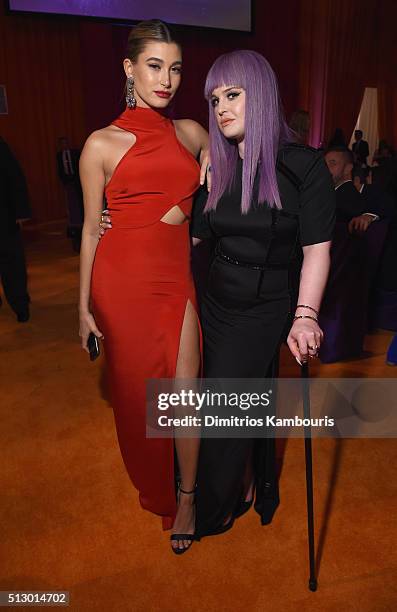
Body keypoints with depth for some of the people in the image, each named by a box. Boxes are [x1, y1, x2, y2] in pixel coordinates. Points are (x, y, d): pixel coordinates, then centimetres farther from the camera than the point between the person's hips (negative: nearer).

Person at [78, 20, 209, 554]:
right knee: (135, 391, 12)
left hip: (176, 278, 2)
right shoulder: (103, 144, 0)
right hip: (122, 278, -2)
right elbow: (92, 228, 2)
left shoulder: (191, 133, 10)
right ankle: (152, 485, 40)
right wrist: (84, 306, 1)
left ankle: (186, 496, 27)